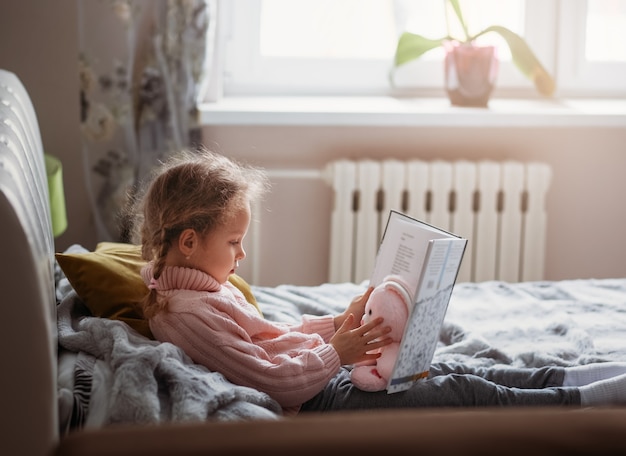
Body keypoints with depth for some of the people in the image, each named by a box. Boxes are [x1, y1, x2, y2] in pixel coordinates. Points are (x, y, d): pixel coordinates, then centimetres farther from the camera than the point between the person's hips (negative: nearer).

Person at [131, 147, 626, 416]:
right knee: (463, 393, -7)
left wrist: (339, 322, 10)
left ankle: (564, 381, 15)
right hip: (320, 401, -10)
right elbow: (272, 381, -24)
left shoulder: (203, 285, 11)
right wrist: (335, 353, -16)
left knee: (451, 372, 8)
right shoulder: (188, 314, -22)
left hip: (325, 373, 10)